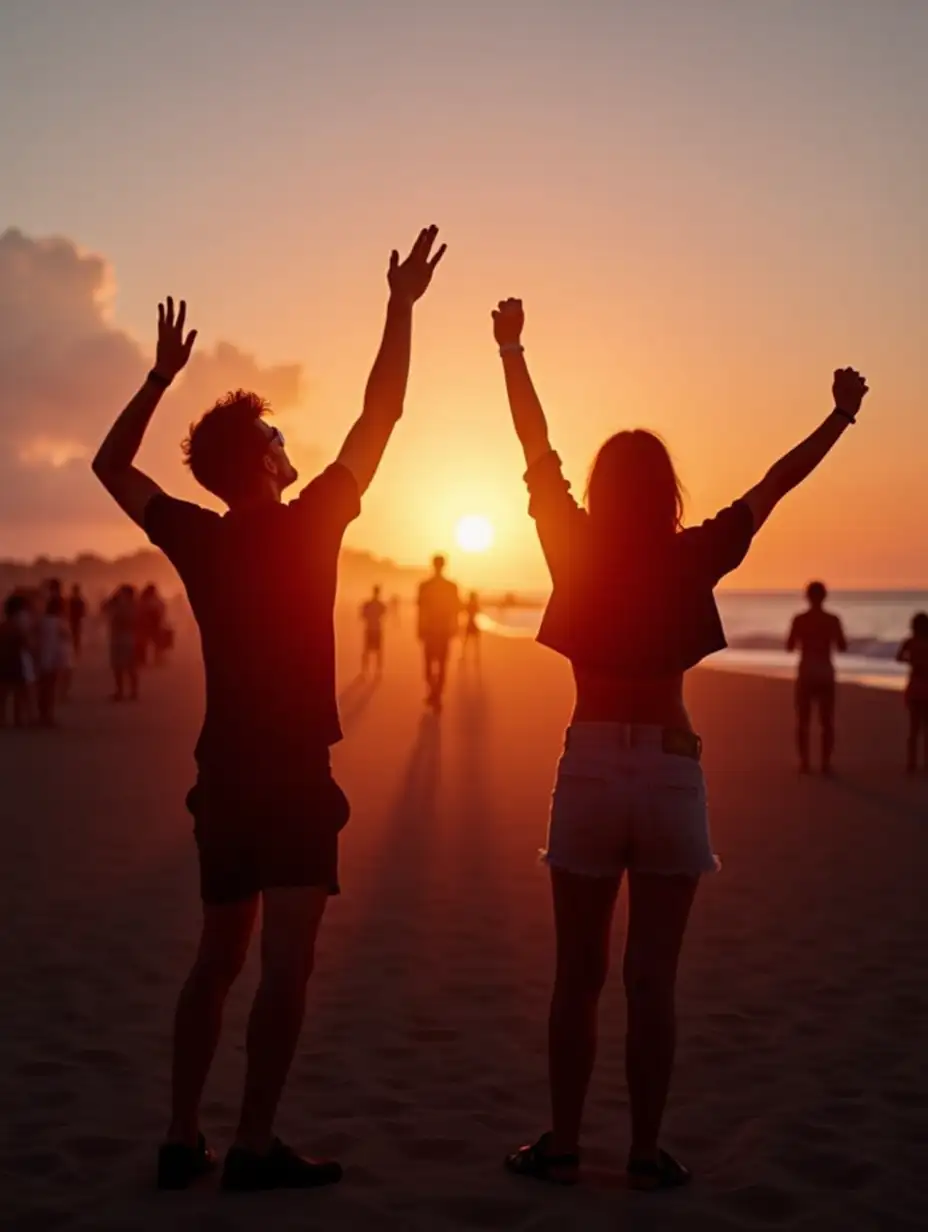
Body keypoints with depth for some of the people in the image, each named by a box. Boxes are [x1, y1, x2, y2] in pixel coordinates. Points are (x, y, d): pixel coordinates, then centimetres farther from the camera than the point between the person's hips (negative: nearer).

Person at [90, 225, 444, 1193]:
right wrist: (401, 307, -1)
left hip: (222, 773, 6)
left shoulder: (193, 539, 1)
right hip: (292, 774, -6)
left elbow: (110, 465, 15)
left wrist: (161, 373, 19)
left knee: (216, 959, 13)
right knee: (286, 963, -4)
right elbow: (379, 420, -7)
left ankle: (183, 1138, 14)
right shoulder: (306, 527, -10)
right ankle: (254, 1146, -5)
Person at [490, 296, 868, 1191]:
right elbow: (775, 485, 6)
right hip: (672, 770, 0)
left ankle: (561, 1145, 12)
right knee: (652, 979, 3)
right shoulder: (694, 560, -3)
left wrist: (512, 351, 10)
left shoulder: (576, 551, -2)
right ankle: (646, 1153, 9)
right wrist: (841, 417, 16)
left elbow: (537, 448, 4)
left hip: (591, 765, 0)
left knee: (577, 976, 7)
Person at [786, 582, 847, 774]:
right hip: (825, 673, 0)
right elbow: (842, 647, 3)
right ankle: (826, 763, 2)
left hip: (806, 673, 0)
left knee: (803, 720, 7)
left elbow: (790, 647, 0)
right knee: (827, 721, 7)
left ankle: (804, 762, 2)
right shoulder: (832, 619, -3)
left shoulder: (799, 619, -5)